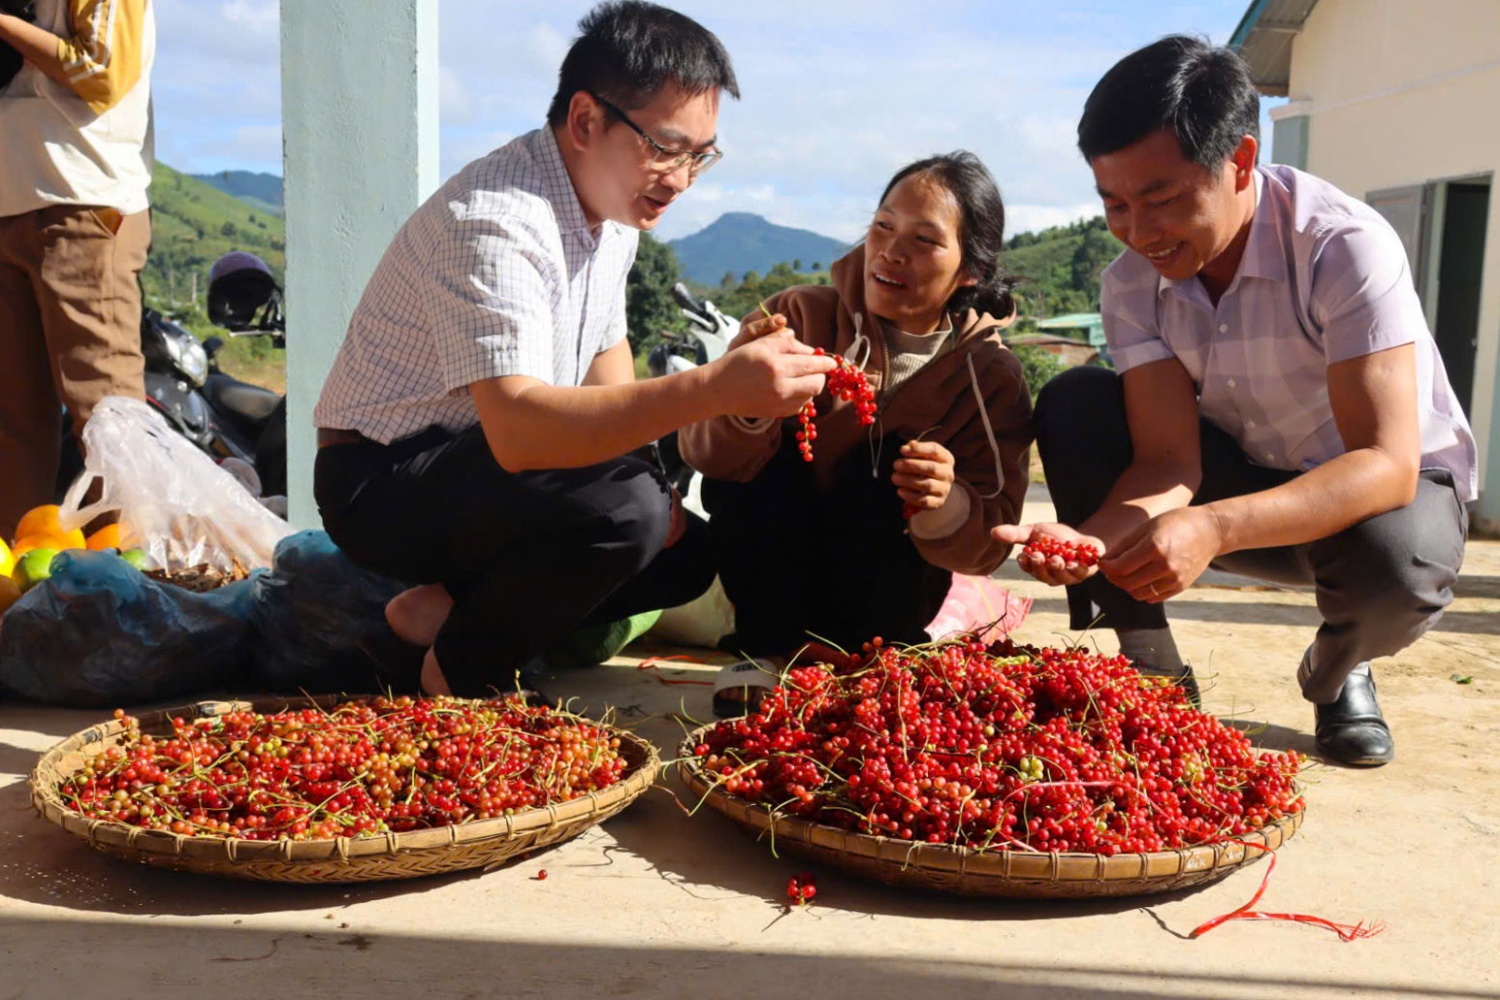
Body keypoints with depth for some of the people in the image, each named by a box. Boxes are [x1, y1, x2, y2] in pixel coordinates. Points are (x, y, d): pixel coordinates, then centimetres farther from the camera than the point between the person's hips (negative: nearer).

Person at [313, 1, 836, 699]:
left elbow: (606, 355, 13)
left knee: (689, 552, 6)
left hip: (483, 464, 9)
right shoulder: (493, 222, -28)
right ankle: (463, 679, -7)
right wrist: (714, 387, -49)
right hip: (383, 483, -9)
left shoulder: (613, 205, 3)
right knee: (622, 511, -32)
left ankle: (452, 609, 4)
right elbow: (518, 429, -40)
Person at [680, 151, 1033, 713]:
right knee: (758, 453, -25)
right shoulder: (803, 314, -14)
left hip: (881, 587, 0)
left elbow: (987, 545, -14)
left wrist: (946, 505, -37)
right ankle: (765, 650, -15)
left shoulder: (992, 377, -12)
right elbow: (704, 453, -24)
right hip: (777, 570, 1)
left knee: (884, 463, -27)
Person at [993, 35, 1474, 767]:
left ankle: (1334, 676, 1)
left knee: (1393, 564, -39)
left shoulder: (1346, 247, -28)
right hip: (1244, 474, 4)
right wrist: (1092, 537, -42)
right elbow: (1169, 461, -20)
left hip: (1393, 483, -3)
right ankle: (1154, 678, -8)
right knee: (1072, 405, -19)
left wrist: (1213, 528, -50)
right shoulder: (1132, 283, -15)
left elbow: (1388, 464, -35)